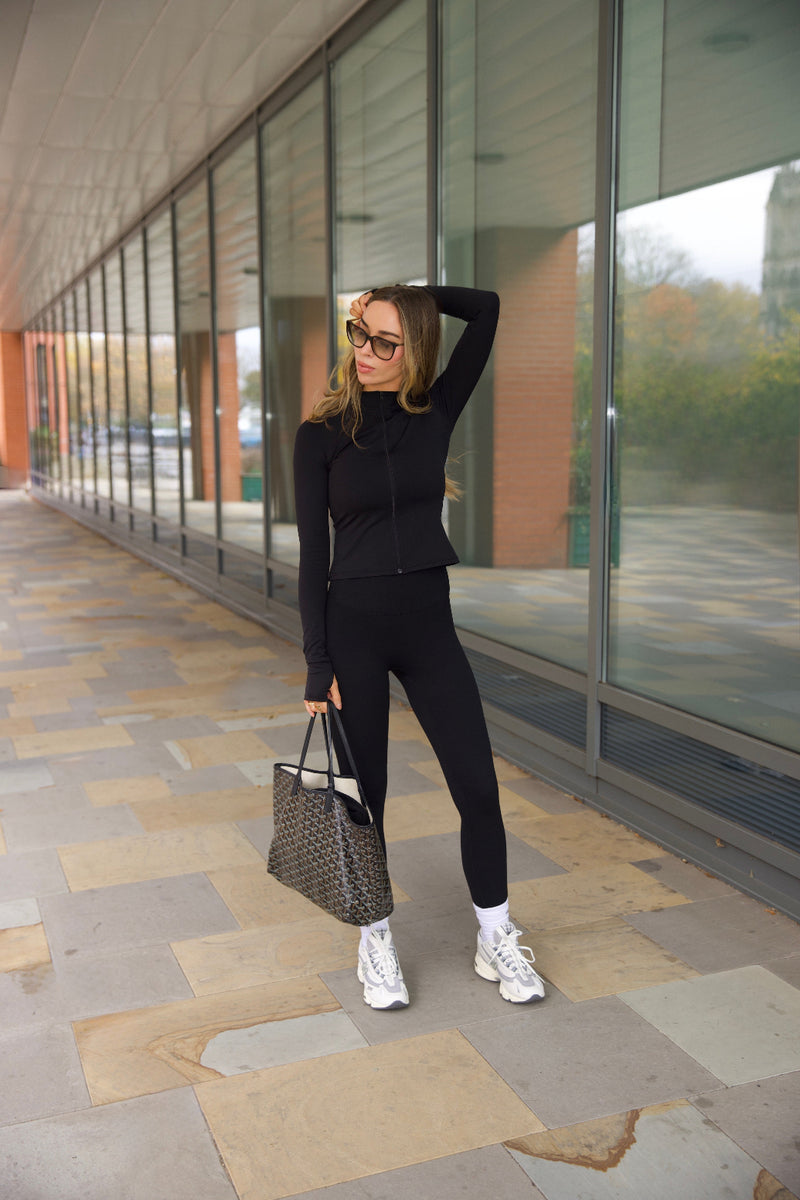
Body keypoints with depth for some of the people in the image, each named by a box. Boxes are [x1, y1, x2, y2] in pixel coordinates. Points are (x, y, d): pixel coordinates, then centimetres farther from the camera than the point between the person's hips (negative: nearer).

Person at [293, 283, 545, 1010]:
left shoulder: (436, 413, 2)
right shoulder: (321, 434, -3)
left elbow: (487, 309, -4)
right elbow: (313, 554, -5)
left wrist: (414, 291, 0)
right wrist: (318, 664, -8)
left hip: (429, 621, 2)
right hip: (352, 625, -2)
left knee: (479, 787, 3)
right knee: (364, 793, 8)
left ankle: (497, 941, 23)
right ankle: (375, 942, 28)